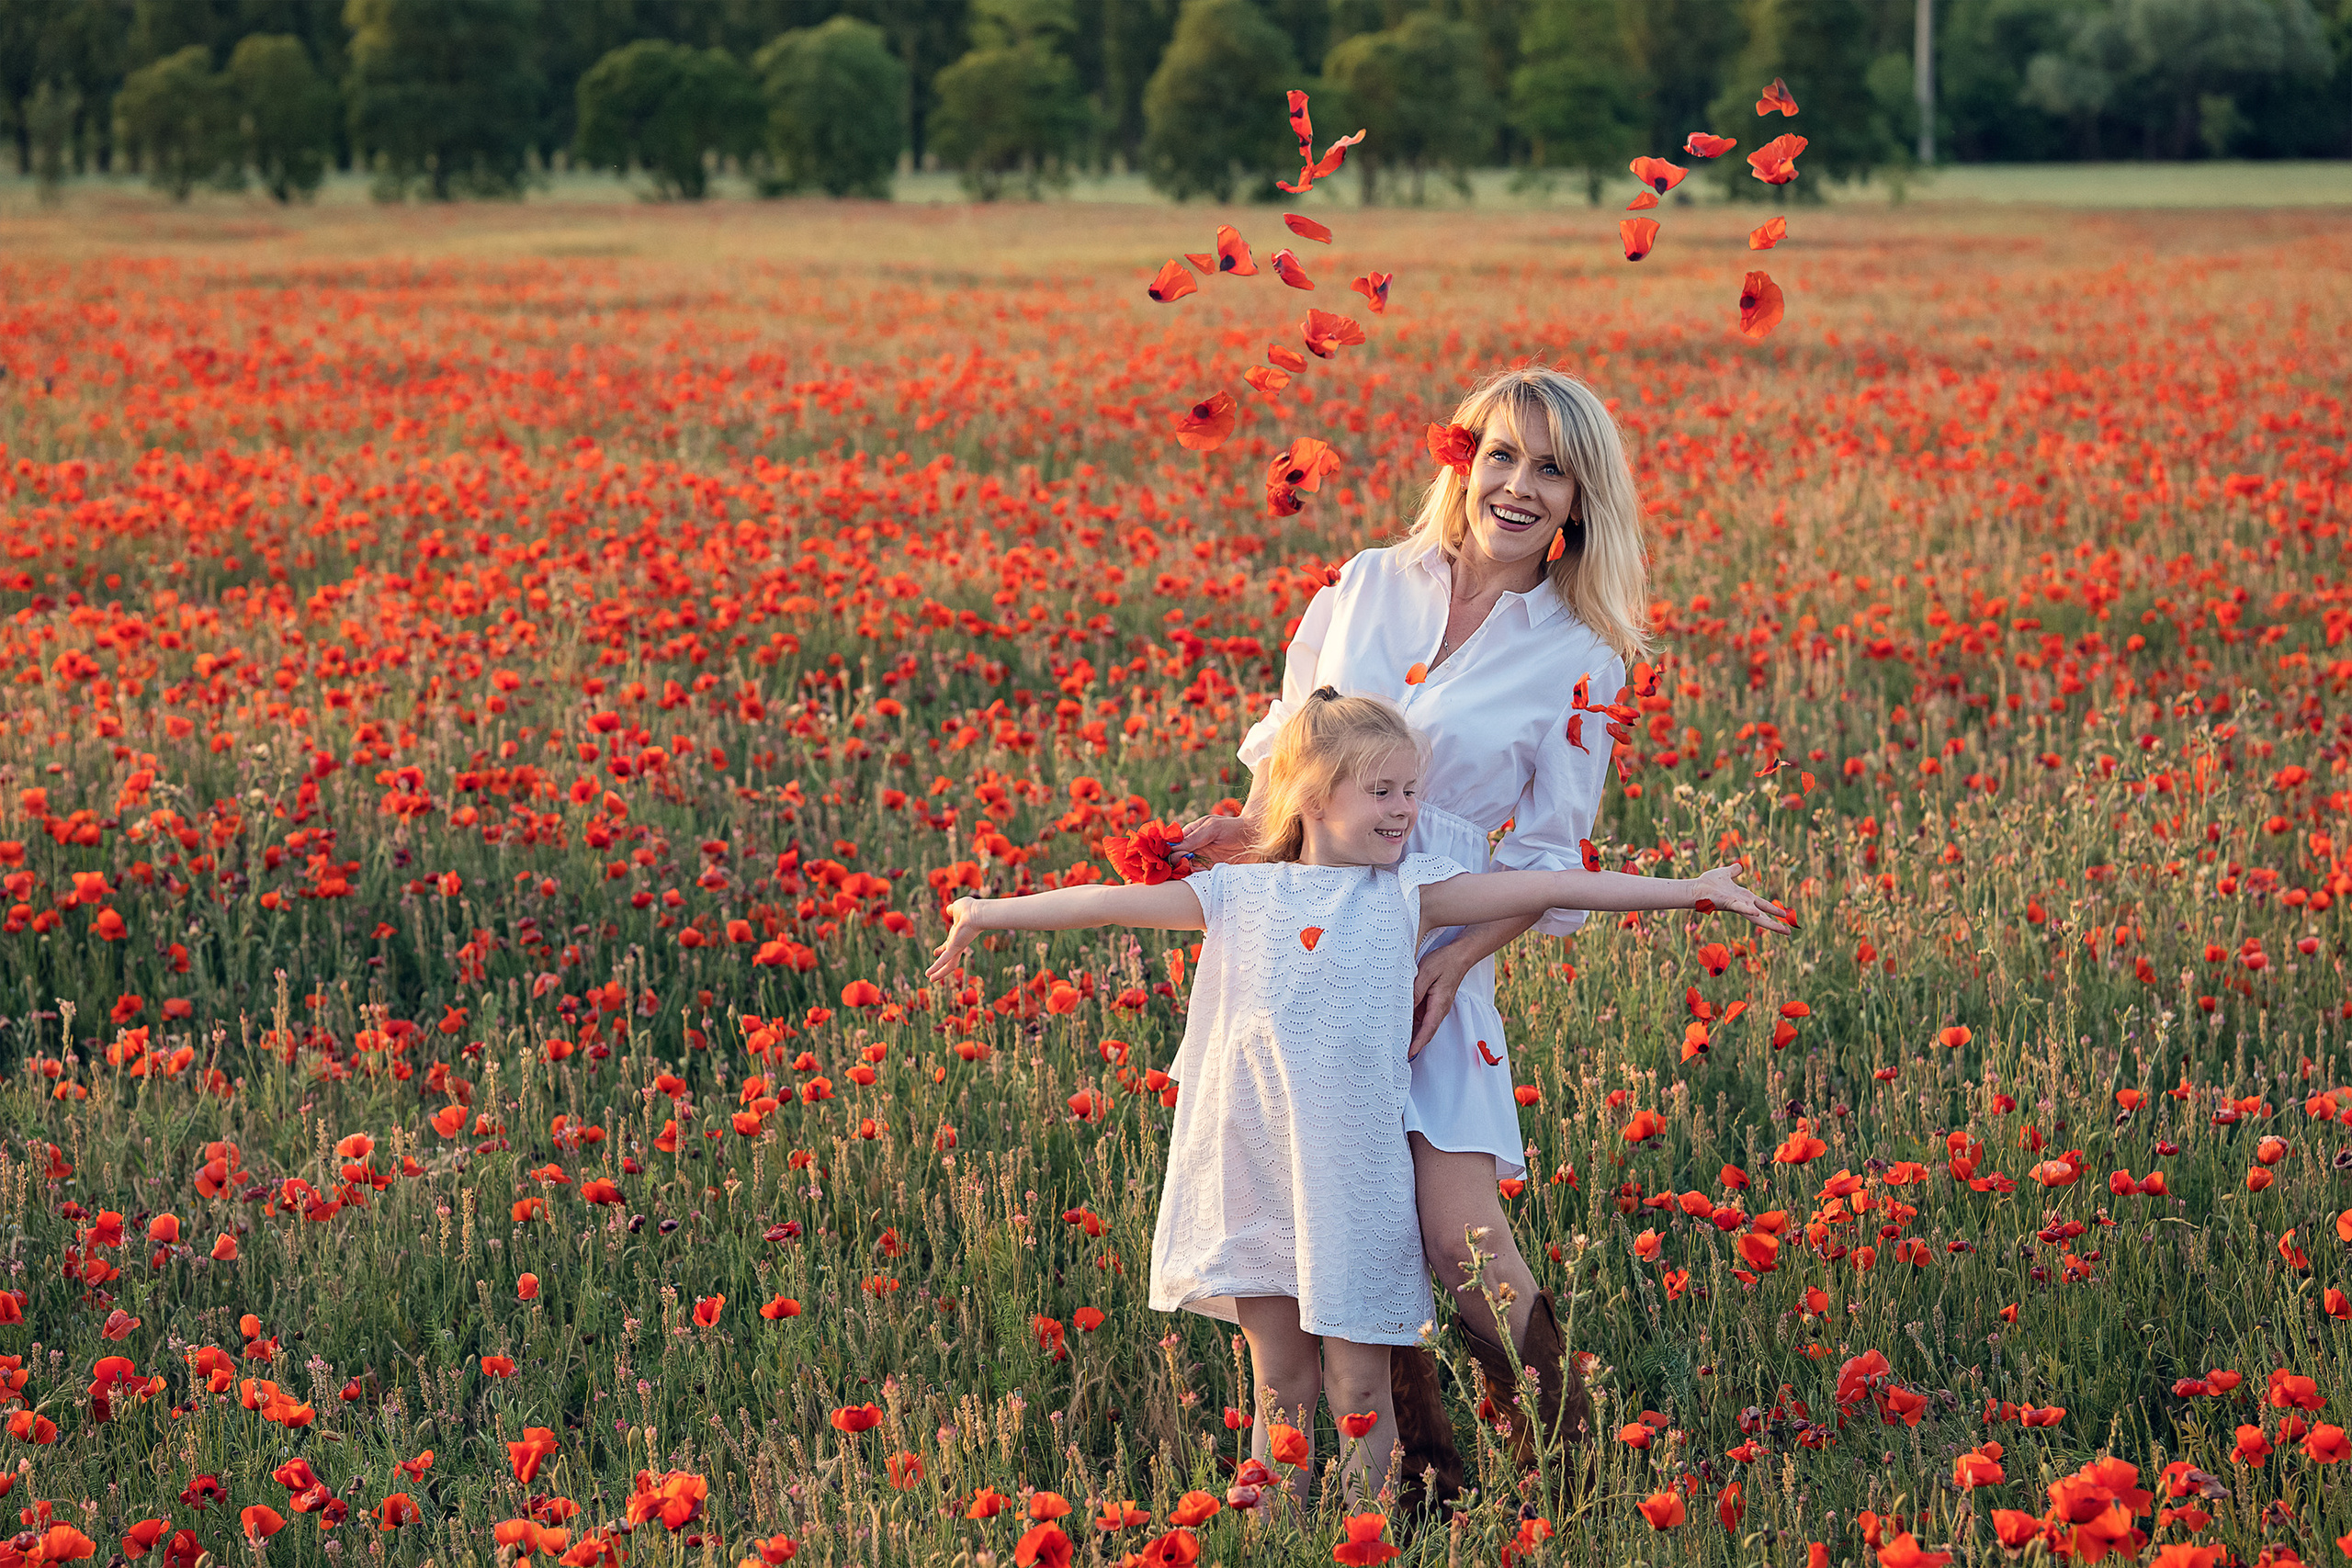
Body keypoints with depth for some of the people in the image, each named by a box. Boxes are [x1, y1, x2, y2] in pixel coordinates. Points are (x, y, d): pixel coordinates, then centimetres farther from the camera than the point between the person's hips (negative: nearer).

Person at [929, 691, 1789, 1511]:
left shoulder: (1409, 892, 0)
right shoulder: (1240, 895, 4)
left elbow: (1547, 888, -5)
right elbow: (1115, 902, 9)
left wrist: (1688, 890, -9)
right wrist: (991, 912, 11)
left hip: (1355, 1176, -1)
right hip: (1252, 1169, 1)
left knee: (1357, 1389, 2)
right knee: (1280, 1387, 9)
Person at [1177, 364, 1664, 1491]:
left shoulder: (1577, 659, 0)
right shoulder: (1366, 587, 7)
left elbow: (1549, 858, 1)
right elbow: (1283, 744, 17)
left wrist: (1453, 963, -12)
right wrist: (1245, 827, -4)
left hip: (1436, 963, -3)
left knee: (1462, 1247, -12)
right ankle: (1422, 1467, 17)